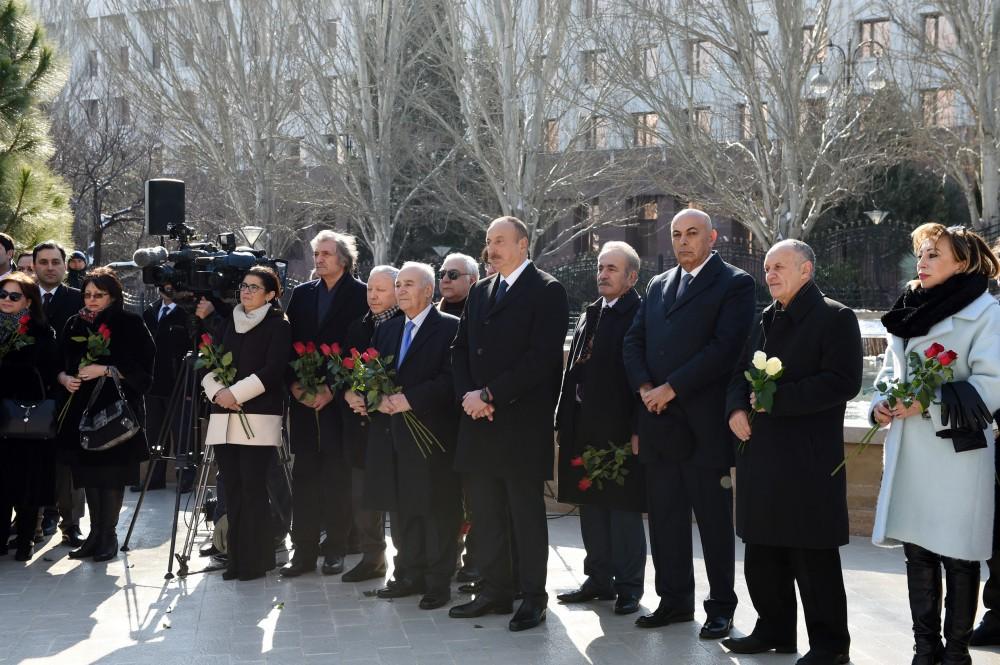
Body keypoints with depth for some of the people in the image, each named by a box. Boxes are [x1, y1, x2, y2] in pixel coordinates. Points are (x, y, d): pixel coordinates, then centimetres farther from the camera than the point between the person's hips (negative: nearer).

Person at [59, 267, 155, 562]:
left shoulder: (130, 324, -5)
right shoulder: (75, 324, 9)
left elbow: (142, 368, -9)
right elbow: (59, 363, 14)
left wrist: (104, 370, -18)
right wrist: (65, 378, -8)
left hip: (117, 408, -5)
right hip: (83, 408, 5)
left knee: (112, 474, -4)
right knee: (88, 472, 7)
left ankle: (108, 536, 5)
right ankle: (95, 534, 16)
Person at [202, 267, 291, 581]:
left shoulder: (278, 326, 1)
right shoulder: (230, 325, 19)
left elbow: (273, 370, -10)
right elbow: (210, 365, 15)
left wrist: (236, 393, -14)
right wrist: (217, 391, -4)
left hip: (258, 419, -6)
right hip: (224, 419, 6)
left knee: (252, 489, -7)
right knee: (232, 489, 5)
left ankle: (256, 559, 0)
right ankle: (236, 558, 11)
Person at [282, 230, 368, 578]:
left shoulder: (361, 295, -2)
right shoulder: (301, 294, 13)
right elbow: (288, 343, 11)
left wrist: (333, 389, -12)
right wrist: (294, 384, -3)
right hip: (304, 399, 4)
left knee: (338, 476, 0)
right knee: (304, 475, 4)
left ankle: (335, 549, 8)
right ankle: (304, 550, 7)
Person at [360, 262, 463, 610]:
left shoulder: (449, 328, -5)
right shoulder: (387, 330, 17)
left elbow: (450, 379, -14)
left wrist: (409, 399, -19)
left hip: (431, 434, -6)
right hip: (393, 434, 7)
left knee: (437, 510, -1)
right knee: (402, 509, 12)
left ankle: (438, 582, 7)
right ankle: (408, 576, 22)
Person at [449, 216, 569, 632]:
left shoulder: (546, 291, -6)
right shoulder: (480, 292, 16)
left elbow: (542, 358, -14)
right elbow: (461, 349, 16)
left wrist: (488, 395, -15)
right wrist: (469, 395, -2)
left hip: (523, 422, -6)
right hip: (480, 421, 6)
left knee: (526, 512, 0)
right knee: (486, 512, 9)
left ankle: (533, 597, 7)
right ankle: (495, 591, 17)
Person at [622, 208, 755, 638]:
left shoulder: (734, 284, -3)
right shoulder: (658, 285, 18)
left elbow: (725, 347, -14)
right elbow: (634, 342, 15)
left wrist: (671, 388, -16)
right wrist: (644, 386, -3)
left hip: (704, 424, -6)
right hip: (658, 422, 6)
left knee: (714, 518, 1)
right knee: (665, 517, 10)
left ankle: (721, 607, 10)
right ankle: (674, 600, 20)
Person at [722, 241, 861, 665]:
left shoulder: (834, 318, -6)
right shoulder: (766, 320, 18)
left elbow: (843, 382, -16)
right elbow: (741, 374, 22)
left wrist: (778, 398, -19)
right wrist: (736, 408, 0)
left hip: (809, 458, -8)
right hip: (761, 453, 8)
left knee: (814, 557, -2)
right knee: (762, 551, 14)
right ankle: (774, 631, 26)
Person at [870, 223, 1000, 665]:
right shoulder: (907, 312, 17)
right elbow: (891, 371, 23)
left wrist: (931, 403, -20)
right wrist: (880, 404, 2)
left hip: (957, 450, -6)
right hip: (908, 453, 7)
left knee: (958, 556, 0)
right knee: (917, 551, 10)